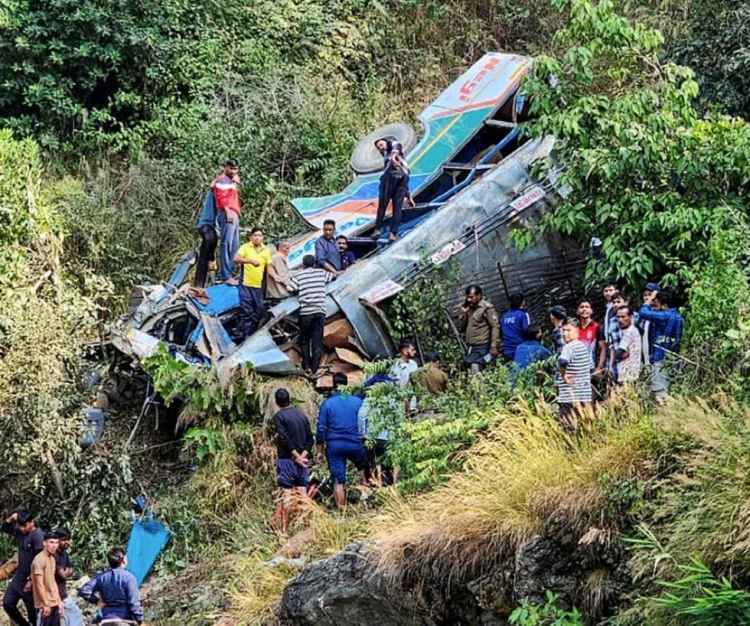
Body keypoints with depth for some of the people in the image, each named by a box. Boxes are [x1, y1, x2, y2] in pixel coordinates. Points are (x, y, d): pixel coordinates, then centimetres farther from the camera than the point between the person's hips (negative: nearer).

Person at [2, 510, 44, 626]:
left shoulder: (37, 536, -19)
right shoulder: (20, 532, 4)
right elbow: (5, 528, 20)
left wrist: (31, 580, -21)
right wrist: (12, 518, 0)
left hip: (30, 579, -8)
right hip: (19, 577, 8)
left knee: (32, 611, 0)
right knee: (7, 604, 8)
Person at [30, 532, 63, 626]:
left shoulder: (52, 559, 11)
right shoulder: (39, 559, -16)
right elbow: (39, 584, -19)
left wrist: (59, 601, 13)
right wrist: (45, 605, -19)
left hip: (54, 604, 9)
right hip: (44, 605, -9)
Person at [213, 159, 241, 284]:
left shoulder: (231, 181, 28)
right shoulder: (222, 180, -2)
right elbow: (221, 196, -16)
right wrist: (227, 211, -22)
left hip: (234, 215, 11)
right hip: (227, 214, -11)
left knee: (234, 246, 10)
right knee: (227, 243, -16)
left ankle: (221, 275, 11)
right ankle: (226, 275, -23)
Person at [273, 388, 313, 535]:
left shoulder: (279, 416, -6)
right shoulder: (302, 415, 11)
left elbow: (285, 439, -15)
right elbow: (310, 438, 5)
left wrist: (297, 457, -12)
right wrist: (303, 455, -4)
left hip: (286, 458, -5)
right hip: (302, 459, 5)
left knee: (287, 494, -6)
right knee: (302, 493, 6)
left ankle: (285, 530, -6)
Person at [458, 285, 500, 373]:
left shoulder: (487, 307, -6)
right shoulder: (469, 308, 16)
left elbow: (495, 326, -11)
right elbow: (461, 328, 19)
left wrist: (494, 346, -19)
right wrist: (463, 314, 3)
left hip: (482, 347, -8)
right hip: (471, 347, 8)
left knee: (475, 372, -18)